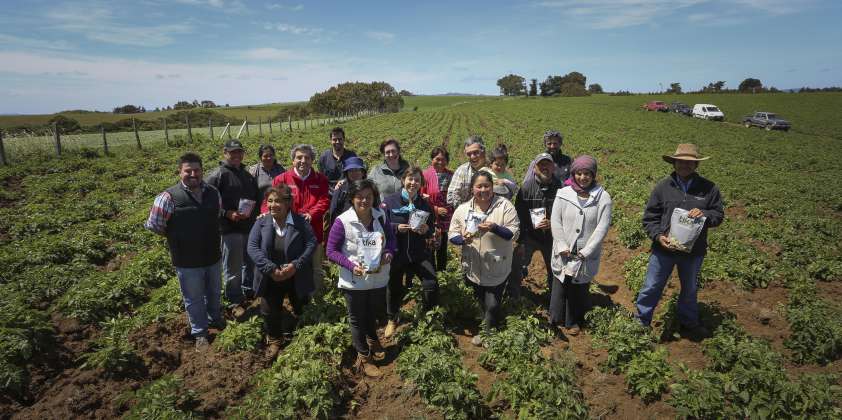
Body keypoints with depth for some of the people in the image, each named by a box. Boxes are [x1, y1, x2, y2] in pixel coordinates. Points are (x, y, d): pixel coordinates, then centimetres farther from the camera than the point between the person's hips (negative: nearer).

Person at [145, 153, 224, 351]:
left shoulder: (213, 192, -3)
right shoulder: (169, 197, -18)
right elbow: (154, 225, -11)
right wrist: (176, 237, 0)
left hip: (213, 256, 4)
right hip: (187, 261, -4)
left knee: (214, 292, 24)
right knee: (194, 299, 12)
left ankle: (216, 318, 49)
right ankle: (200, 333, 32)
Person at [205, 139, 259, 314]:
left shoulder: (247, 175, 15)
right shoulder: (217, 175, -9)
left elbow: (255, 197, 24)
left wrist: (253, 212, 8)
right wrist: (228, 213, -21)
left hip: (250, 227, 7)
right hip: (230, 229, -7)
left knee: (250, 262, 19)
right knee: (233, 267, 2)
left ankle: (249, 290, 38)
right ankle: (235, 301, 15)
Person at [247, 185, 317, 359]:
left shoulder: (301, 223, -10)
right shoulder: (261, 223, -5)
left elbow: (311, 244, -13)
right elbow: (253, 248, -12)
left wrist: (296, 265, -24)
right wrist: (271, 269, -23)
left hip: (297, 278, -1)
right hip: (271, 279, 1)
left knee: (300, 310, 17)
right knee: (270, 312, 10)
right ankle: (275, 340, 36)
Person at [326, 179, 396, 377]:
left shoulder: (382, 216, -9)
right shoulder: (342, 222, -21)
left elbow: (391, 238, 6)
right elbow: (331, 251, -14)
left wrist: (389, 252, -14)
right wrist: (351, 265, -27)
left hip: (379, 278, 4)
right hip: (354, 282, -4)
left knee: (375, 313, 28)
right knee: (357, 319, 17)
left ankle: (372, 339, 60)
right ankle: (363, 357, 39)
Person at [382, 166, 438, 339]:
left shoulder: (425, 204, 3)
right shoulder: (390, 201, -6)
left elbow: (432, 229, 9)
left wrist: (426, 230, -13)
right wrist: (397, 227, -20)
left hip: (420, 253, 2)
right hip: (395, 252, -1)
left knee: (431, 285, -12)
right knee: (394, 287, 9)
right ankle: (392, 319, 39)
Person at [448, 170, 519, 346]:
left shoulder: (504, 206, -10)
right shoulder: (463, 209, -2)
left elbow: (514, 233, -13)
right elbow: (452, 234, 1)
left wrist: (494, 228, -30)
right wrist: (463, 239, -21)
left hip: (497, 269, -3)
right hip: (474, 269, 3)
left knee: (492, 305, 4)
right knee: (483, 304, 21)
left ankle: (486, 333, 33)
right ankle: (489, 332, 47)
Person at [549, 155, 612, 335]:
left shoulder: (603, 197, -7)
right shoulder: (563, 194, -5)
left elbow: (602, 227, -9)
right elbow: (555, 221, -5)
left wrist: (586, 251, -13)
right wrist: (562, 247, -11)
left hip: (586, 256, 0)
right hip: (564, 253, 1)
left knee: (580, 288, 12)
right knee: (560, 285, 12)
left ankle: (574, 321, 32)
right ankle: (556, 318, 33)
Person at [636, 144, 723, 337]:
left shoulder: (708, 188, -6)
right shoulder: (663, 186, -8)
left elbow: (718, 215, 2)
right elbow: (650, 216, -4)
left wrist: (704, 214, -20)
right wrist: (658, 236, -19)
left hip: (694, 251, 2)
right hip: (663, 249, -2)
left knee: (690, 289, 24)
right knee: (651, 288, 8)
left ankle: (689, 322, 47)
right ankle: (641, 321, 28)